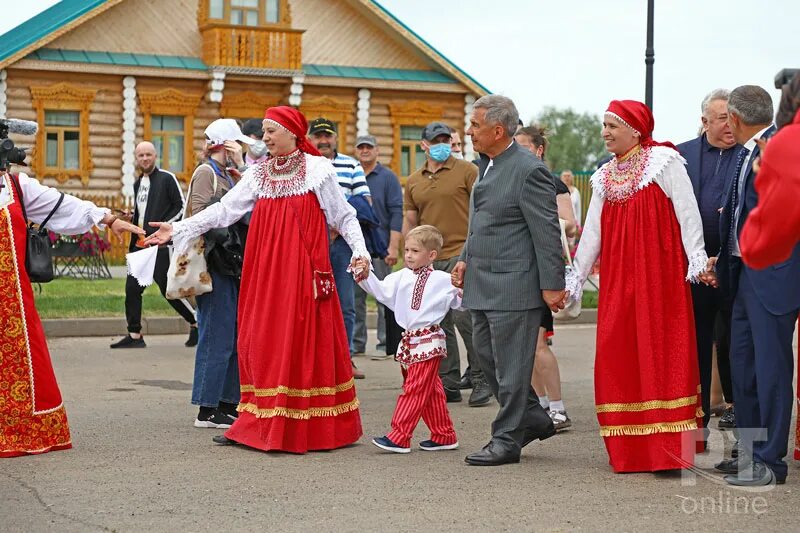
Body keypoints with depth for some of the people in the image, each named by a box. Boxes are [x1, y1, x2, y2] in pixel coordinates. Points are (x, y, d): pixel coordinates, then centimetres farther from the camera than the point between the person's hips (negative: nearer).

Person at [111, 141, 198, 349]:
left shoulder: (167, 178, -4)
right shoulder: (137, 184, 17)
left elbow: (181, 206, -7)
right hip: (140, 244, 7)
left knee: (169, 288, -7)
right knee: (132, 288, 1)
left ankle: (196, 323, 10)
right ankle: (134, 335, 7)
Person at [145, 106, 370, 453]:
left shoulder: (318, 169, 1)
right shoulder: (257, 174, 12)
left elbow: (344, 216, 3)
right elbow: (223, 209, 6)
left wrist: (360, 251, -10)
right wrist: (178, 229, -1)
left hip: (304, 272, -4)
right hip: (266, 274, 4)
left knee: (304, 343, -4)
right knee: (262, 344, 3)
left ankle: (311, 429, 2)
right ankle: (260, 425, 9)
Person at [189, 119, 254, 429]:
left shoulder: (228, 174, 20)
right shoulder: (206, 172, -6)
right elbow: (200, 215, -15)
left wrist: (240, 165, 2)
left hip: (232, 265, 9)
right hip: (216, 265, -9)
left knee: (236, 335, 10)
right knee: (217, 335, -7)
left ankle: (228, 404, 17)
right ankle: (207, 410, -2)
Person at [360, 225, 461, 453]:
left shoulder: (443, 280, -2)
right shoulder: (402, 277, 9)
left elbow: (460, 303, 4)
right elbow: (382, 291, 0)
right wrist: (365, 275, -13)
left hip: (429, 342, -6)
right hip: (409, 340, 6)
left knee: (414, 390, -7)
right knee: (431, 392, 13)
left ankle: (399, 437, -5)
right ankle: (444, 435, 22)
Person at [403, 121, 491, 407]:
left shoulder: (467, 171, 1)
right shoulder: (413, 182, 15)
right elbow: (410, 221, 20)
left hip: (461, 254, -5)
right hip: (429, 260, 5)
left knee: (463, 316, -13)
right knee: (439, 324, 7)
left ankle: (481, 380, -1)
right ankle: (449, 385, 14)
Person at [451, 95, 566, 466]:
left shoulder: (528, 170, -16)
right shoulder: (487, 165, 13)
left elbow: (547, 232, -16)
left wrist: (552, 285, -16)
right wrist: (465, 259, 13)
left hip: (513, 286, -10)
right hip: (483, 283, 10)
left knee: (510, 364, -1)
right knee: (486, 355, 14)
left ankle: (507, 440, 9)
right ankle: (534, 419, 27)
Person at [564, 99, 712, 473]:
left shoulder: (664, 161, -2)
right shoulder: (605, 176, 15)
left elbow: (687, 212, -7)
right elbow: (592, 233, 17)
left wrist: (697, 260, -15)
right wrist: (573, 280, 15)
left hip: (661, 275, -6)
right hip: (619, 281, 6)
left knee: (660, 352, -6)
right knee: (618, 357, 1)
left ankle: (668, 448, -4)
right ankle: (631, 452, 8)